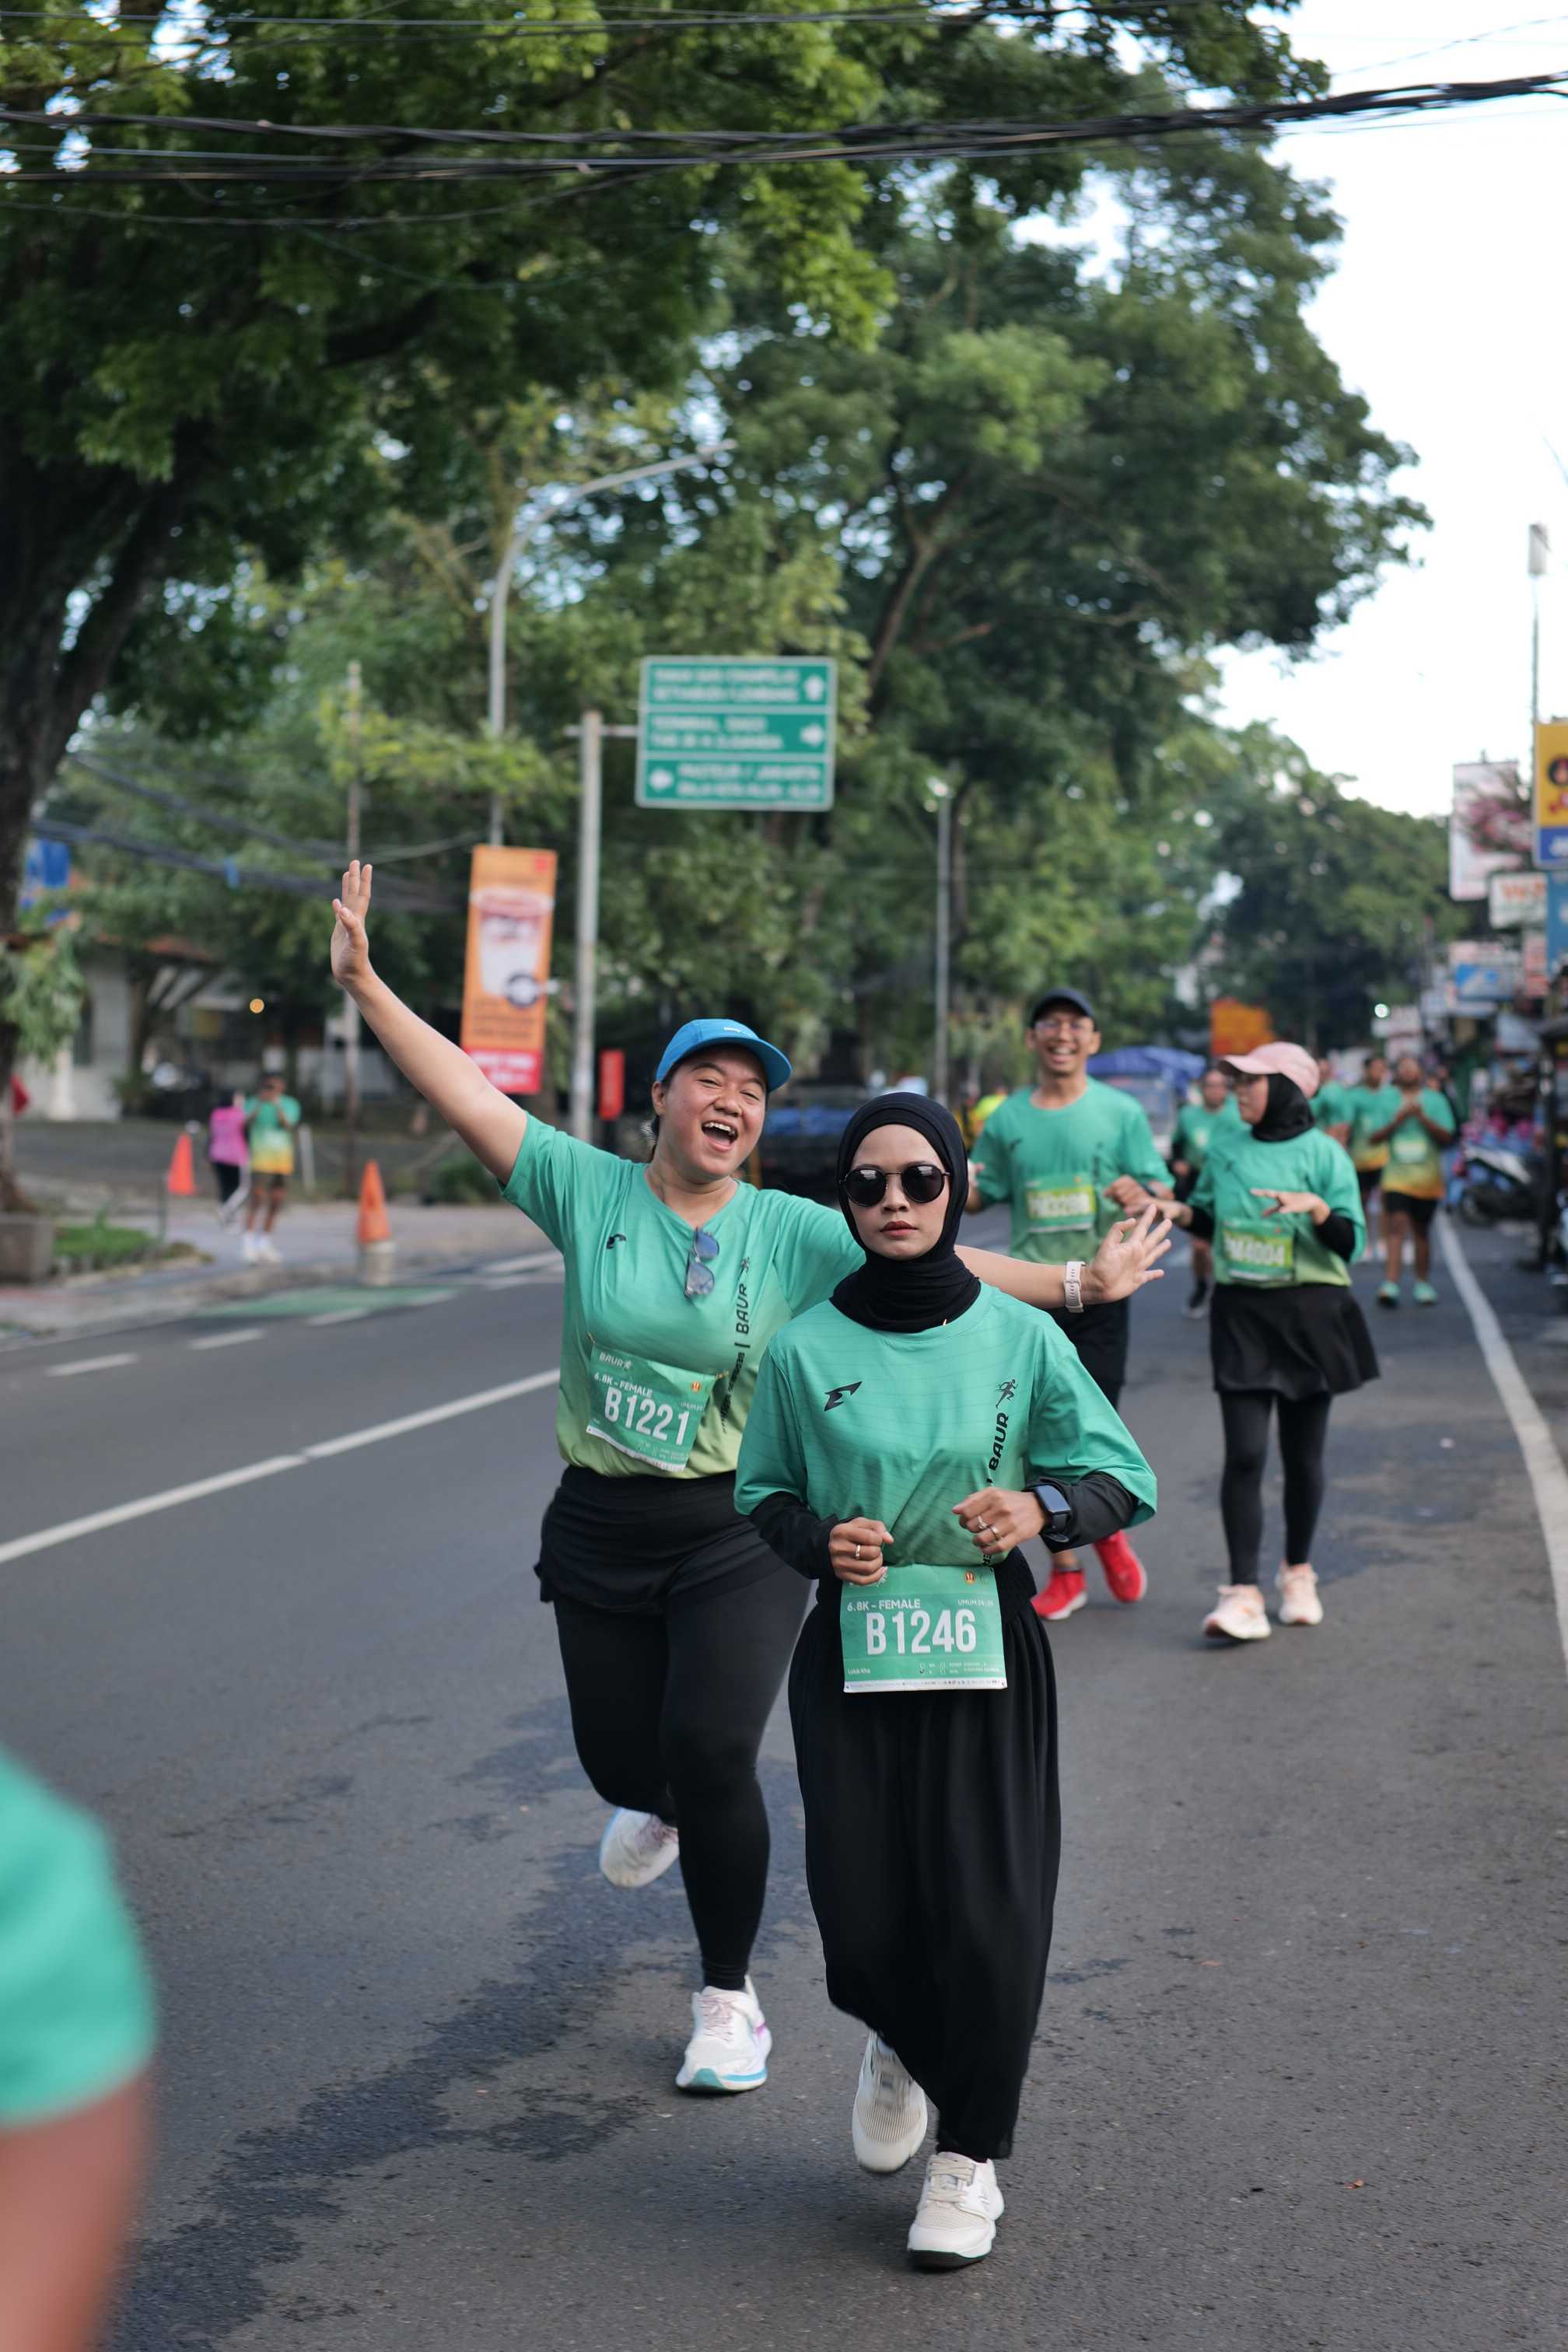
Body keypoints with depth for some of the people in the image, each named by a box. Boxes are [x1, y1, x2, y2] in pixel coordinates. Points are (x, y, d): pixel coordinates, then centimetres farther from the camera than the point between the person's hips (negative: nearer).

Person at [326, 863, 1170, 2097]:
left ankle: (730, 2003, 10)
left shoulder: (793, 1232, -4)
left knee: (713, 1756, -12)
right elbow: (469, 1093, -8)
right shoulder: (589, 1188, -3)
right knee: (622, 1758, 13)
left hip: (739, 1536, -2)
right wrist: (367, 985, -16)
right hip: (600, 1530, 2)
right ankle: (654, 1807, 56)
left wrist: (1077, 1284, -13)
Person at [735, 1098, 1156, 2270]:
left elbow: (1125, 1479, 3)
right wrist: (820, 1541, -9)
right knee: (862, 1910, -3)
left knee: (984, 1911, -5)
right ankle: (900, 2044, 35)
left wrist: (1042, 1503, -17)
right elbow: (764, 1493, 11)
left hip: (986, 1654, 0)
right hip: (851, 1654, 1)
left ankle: (970, 2156, 17)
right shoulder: (806, 1350, -1)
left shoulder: (1019, 1338, -3)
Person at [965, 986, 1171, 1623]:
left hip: (1099, 1290, -2)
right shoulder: (1006, 1119, 6)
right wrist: (954, 1186, -9)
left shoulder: (1120, 1112, 1)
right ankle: (1064, 1570, 15)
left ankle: (1107, 1530, 26)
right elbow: (984, 1193, 14)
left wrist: (1140, 1192, -21)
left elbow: (1162, 1190, 2)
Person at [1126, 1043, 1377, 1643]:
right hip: (1241, 1316, 2)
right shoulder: (1226, 1155, 7)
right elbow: (1211, 1219, 22)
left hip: (1309, 1316, -2)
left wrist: (1316, 1207, -25)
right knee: (1244, 1454, -8)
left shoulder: (1323, 1154, -4)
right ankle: (1243, 1594, -10)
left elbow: (1352, 1241, -8)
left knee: (1302, 1456, 8)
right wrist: (1175, 1211, 3)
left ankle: (1298, 1573, 28)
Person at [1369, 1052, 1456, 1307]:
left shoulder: (1435, 1100, 6)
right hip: (1396, 1176, -1)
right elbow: (1373, 1138, 0)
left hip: (1427, 1178, 1)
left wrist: (1422, 1117, -14)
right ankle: (1391, 1284, -23)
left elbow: (1447, 1137, -2)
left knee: (1421, 1231, 10)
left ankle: (1423, 1283, 22)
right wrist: (1397, 1121, -14)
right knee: (1396, 1228, -15)